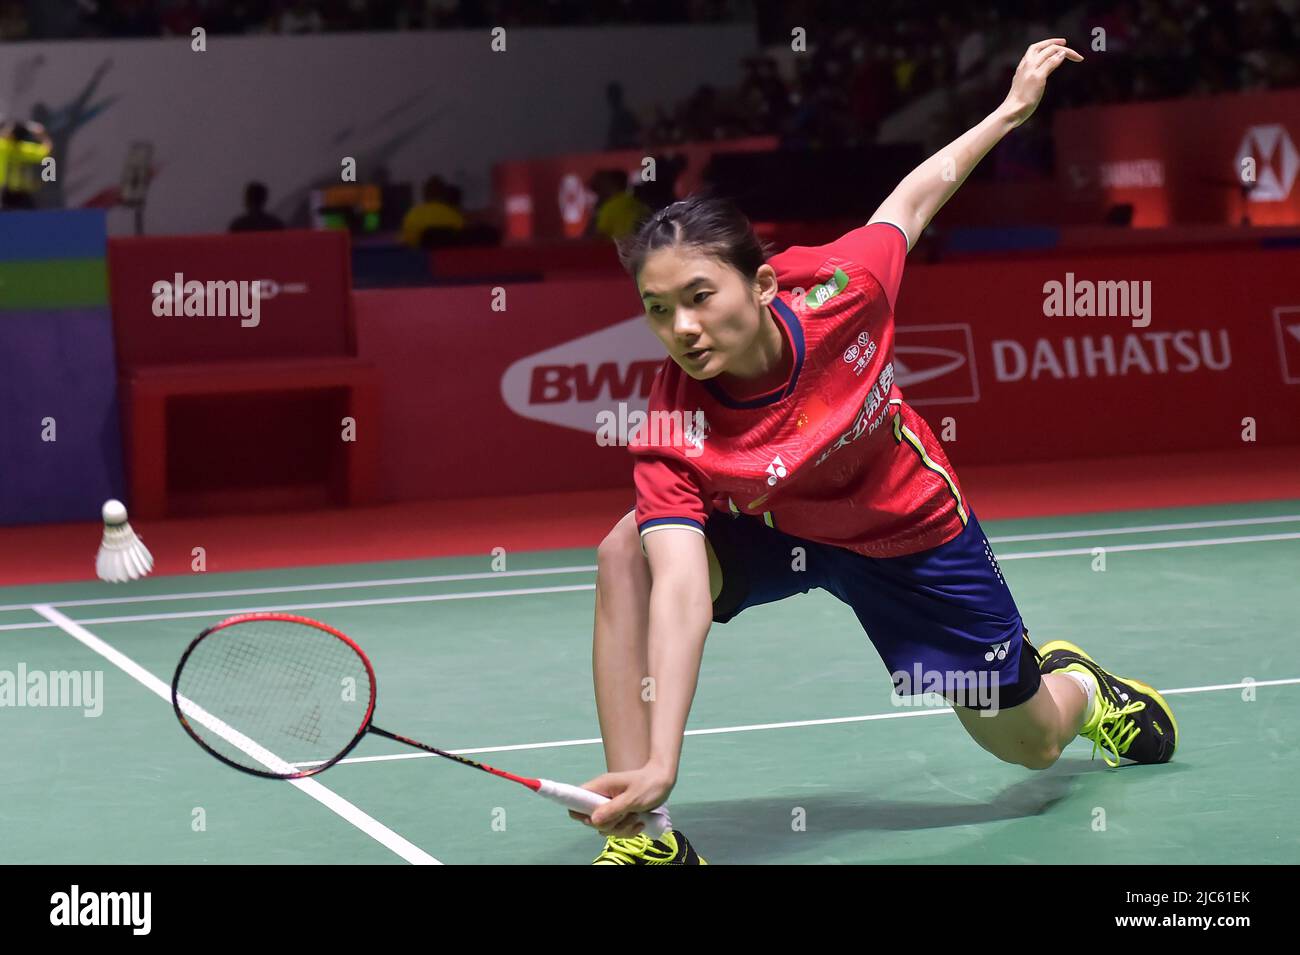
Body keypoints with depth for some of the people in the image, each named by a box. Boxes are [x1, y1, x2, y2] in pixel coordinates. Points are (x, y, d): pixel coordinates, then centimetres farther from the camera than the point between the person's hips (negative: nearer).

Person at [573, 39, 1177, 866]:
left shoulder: (839, 288, -32)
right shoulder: (676, 432, -35)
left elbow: (915, 197, -11)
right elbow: (681, 589, -46)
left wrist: (1013, 108, 1)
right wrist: (658, 764, -59)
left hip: (911, 532, 1)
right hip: (768, 530, -1)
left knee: (1029, 745, 10)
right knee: (628, 553, -32)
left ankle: (1078, 684, 50)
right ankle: (643, 832, -26)